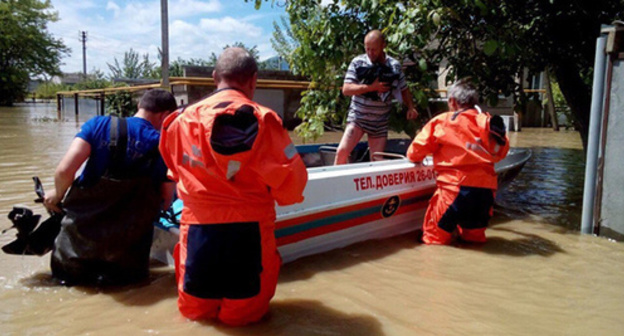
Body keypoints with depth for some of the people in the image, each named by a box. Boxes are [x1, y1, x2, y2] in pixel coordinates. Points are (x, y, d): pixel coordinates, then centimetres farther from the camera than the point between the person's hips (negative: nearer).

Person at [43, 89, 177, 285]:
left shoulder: (100, 125, -8)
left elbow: (65, 170, -17)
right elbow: (165, 203, -4)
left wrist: (57, 195, 5)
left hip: (82, 230, 2)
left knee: (65, 272, 31)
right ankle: (111, 274, -1)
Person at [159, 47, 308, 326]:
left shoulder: (184, 120, 0)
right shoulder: (262, 120, -8)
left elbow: (177, 174, 9)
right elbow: (292, 180, -7)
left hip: (199, 226, 2)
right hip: (249, 227, -2)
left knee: (193, 308, 24)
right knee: (242, 311, 18)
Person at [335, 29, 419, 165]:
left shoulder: (394, 66, 1)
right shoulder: (358, 62, -4)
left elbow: (404, 90, 13)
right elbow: (346, 89, -10)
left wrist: (411, 107, -4)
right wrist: (371, 87, -16)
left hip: (380, 122, 2)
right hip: (357, 118, -1)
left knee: (377, 161, 3)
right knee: (342, 151, -15)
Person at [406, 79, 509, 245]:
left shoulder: (441, 122, 0)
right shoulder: (489, 122, 8)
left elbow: (415, 153, 4)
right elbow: (500, 153, 18)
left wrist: (415, 157, 27)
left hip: (455, 186, -4)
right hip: (486, 188, 4)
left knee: (435, 237, 5)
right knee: (474, 236, 24)